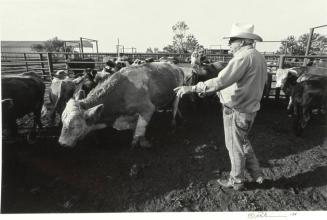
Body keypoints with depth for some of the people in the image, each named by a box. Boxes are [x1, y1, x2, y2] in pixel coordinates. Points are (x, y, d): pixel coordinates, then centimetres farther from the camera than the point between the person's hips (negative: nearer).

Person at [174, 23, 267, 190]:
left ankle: (236, 182, 29)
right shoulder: (259, 57, 11)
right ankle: (256, 174, 38)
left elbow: (220, 81, -30)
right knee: (243, 142, 26)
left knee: (235, 147, 8)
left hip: (236, 110, -9)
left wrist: (192, 88, -27)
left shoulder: (244, 57, -21)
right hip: (250, 108, 10)